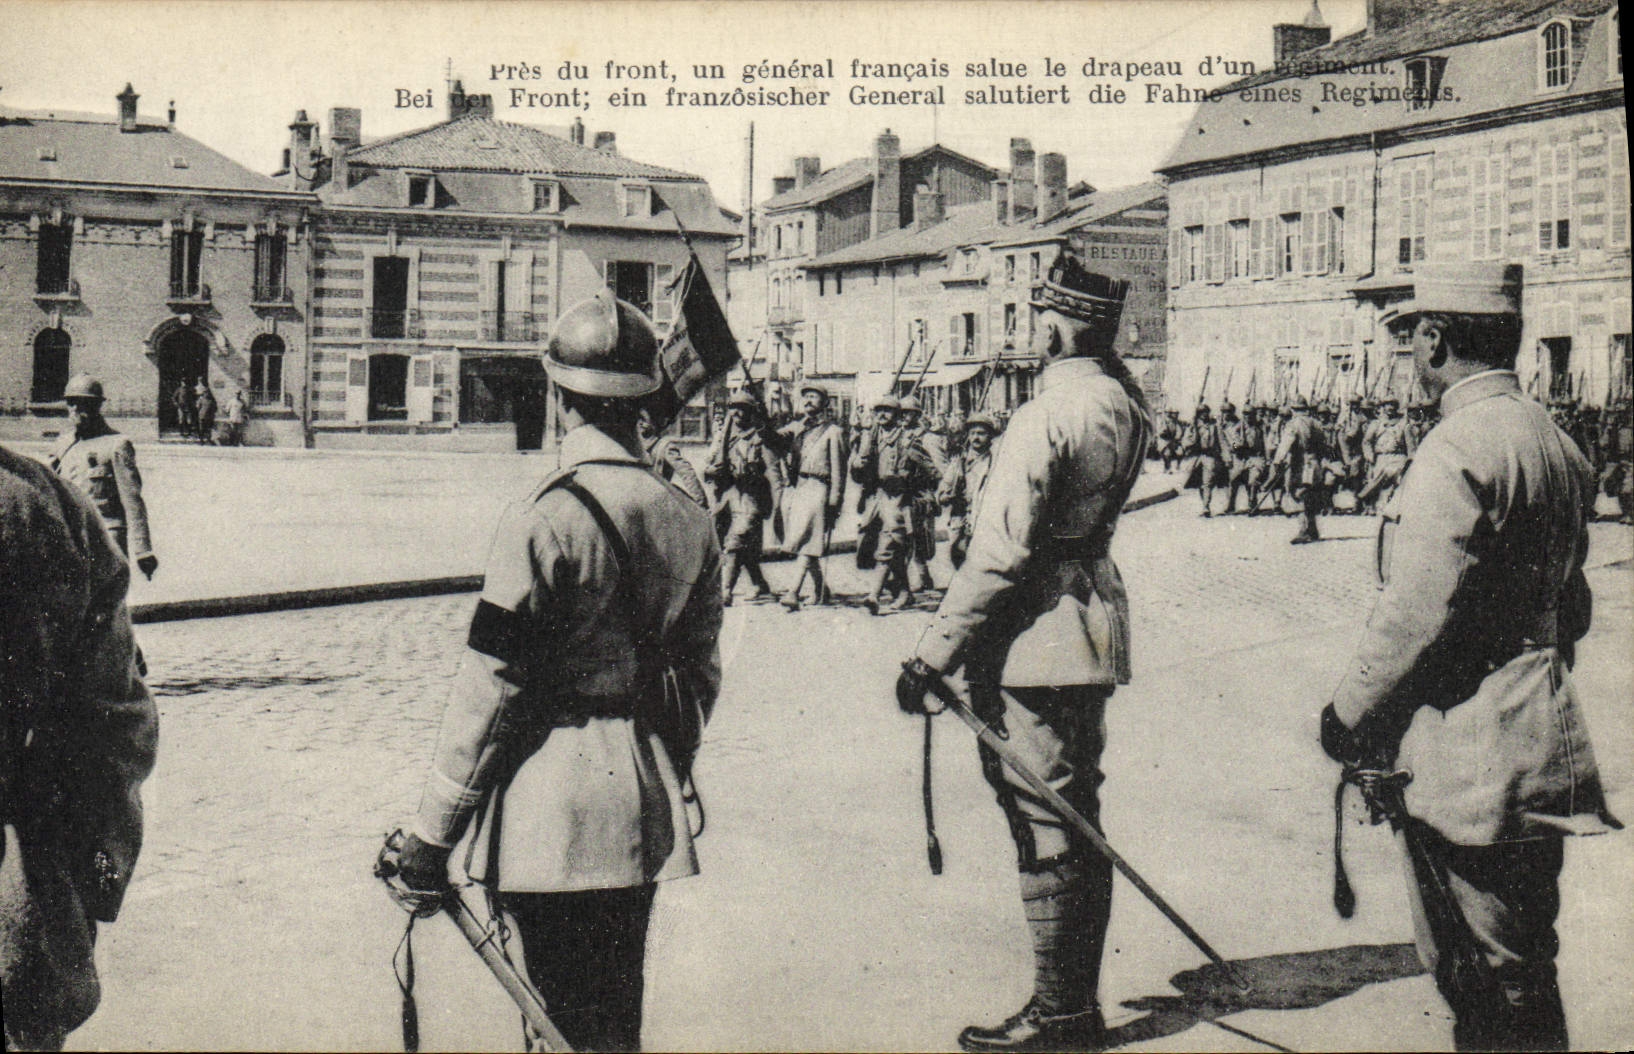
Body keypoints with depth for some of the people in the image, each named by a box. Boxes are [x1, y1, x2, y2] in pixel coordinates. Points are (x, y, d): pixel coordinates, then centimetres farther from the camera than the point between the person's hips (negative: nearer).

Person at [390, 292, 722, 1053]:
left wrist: (433, 832, -6)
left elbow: (488, 691, -14)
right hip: (645, 812, 6)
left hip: (552, 818, -6)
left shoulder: (545, 522, -16)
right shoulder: (690, 521, 3)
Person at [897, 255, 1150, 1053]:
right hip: (1094, 624, 9)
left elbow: (999, 555, -20)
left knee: (1044, 828, -2)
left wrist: (934, 653, -17)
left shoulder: (1046, 417, -18)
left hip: (1034, 638, -9)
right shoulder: (1124, 401, 7)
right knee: (1076, 816, 15)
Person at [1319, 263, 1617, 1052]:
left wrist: (1348, 714, -7)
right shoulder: (1554, 442, 12)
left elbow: (1414, 618, -20)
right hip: (1542, 745, 10)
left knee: (1493, 979, 0)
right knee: (1519, 972, 17)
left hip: (1470, 767, -10)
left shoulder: (1457, 449, -18)